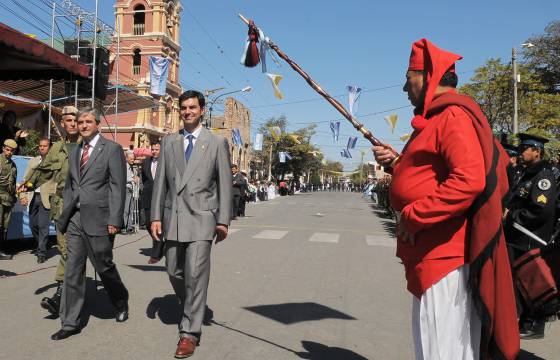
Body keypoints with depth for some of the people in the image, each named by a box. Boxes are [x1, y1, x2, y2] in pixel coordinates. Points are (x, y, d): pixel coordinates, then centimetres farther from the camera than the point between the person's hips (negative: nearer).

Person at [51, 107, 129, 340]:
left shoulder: (112, 149, -4)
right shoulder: (74, 152, 16)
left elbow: (118, 187, -9)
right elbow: (69, 185, 20)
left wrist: (114, 220, -14)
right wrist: (65, 214, 11)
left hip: (98, 219, -5)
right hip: (75, 220, 6)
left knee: (104, 266, 6)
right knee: (73, 271, 6)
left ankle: (121, 302, 33)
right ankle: (70, 323, 15)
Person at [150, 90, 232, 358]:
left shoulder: (217, 142, 1)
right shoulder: (168, 142, 10)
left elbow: (225, 183, 0)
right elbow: (160, 181, 9)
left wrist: (223, 221, -4)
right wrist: (156, 216, 3)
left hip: (201, 218, -4)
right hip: (172, 217, 4)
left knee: (195, 275, -8)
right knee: (174, 272, 13)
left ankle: (190, 332, 4)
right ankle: (191, 309, 38)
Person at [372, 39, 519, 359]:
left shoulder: (453, 116, -13)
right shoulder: (435, 119, 20)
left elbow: (469, 180, -26)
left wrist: (412, 216, -21)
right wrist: (397, 162, 11)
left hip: (445, 258, -10)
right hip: (431, 257, 10)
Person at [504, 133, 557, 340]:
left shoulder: (544, 176, -15)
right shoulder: (526, 175, 15)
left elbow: (542, 212, -25)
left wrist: (512, 216, -17)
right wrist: (507, 211, 6)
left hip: (531, 243, -9)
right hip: (516, 240, 9)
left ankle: (533, 327, 14)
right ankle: (522, 320, 31)